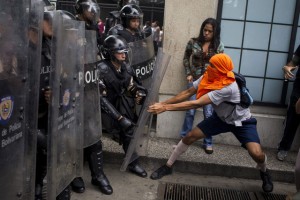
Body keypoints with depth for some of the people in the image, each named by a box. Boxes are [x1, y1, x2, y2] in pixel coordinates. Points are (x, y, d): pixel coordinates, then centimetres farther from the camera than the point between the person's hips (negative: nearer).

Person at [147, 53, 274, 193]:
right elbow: (187, 93, -11)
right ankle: (168, 166, 13)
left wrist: (166, 107, -39)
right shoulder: (208, 77, -18)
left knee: (256, 154, -23)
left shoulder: (228, 87, -40)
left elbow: (196, 104, -41)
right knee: (190, 136, -5)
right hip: (221, 118, 6)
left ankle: (264, 171, 16)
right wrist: (163, 103, -16)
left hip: (241, 122, -5)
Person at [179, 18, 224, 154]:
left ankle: (208, 143, 18)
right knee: (190, 111, 4)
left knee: (209, 114, 3)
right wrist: (188, 74, 0)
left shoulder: (218, 46, -3)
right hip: (194, 80, 0)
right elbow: (186, 58, 9)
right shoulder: (193, 42, -2)